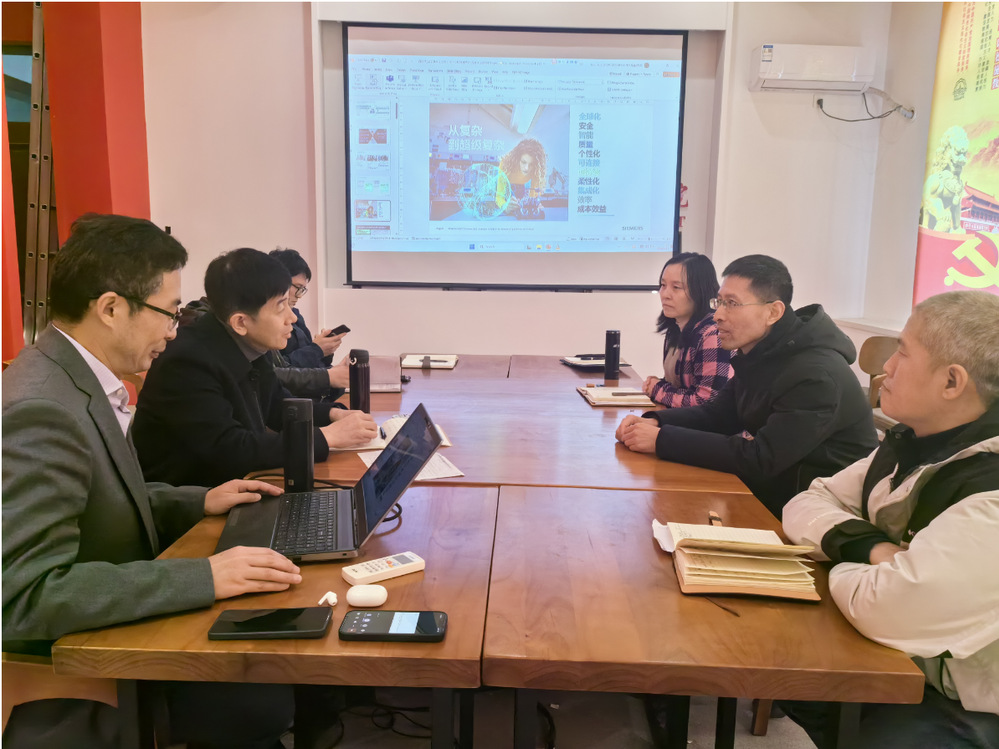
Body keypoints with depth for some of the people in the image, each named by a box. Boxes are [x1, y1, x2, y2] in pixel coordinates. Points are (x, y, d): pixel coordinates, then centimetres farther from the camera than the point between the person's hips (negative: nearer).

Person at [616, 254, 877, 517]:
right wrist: (655, 422, -11)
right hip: (773, 489, 8)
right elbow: (718, 414, 8)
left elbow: (760, 460, -30)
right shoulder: (760, 354, 2)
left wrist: (662, 439, -29)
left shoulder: (816, 375, -27)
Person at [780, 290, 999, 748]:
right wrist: (868, 547, -19)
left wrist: (842, 567, -14)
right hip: (896, 663, 7)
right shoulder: (914, 441, 1)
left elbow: (883, 609, -36)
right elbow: (807, 504, 1)